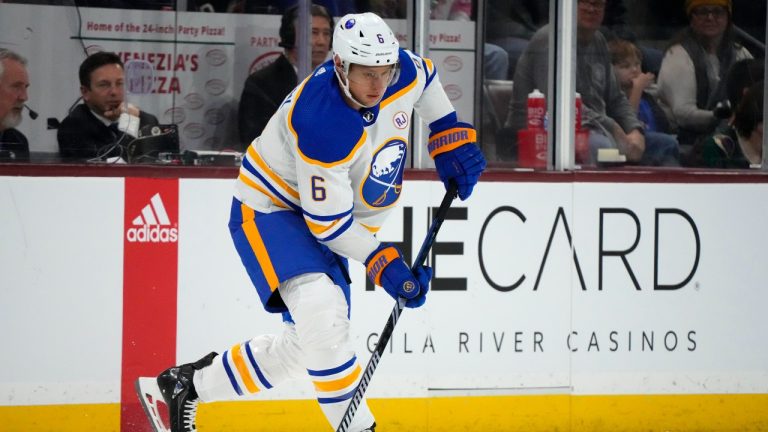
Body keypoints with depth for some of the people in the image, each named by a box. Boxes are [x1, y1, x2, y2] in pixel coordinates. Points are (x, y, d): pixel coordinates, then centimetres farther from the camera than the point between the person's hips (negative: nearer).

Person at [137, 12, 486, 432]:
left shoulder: (406, 72, -15)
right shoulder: (322, 122, -35)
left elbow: (425, 78, 14)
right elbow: (328, 222, -28)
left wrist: (451, 136, 7)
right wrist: (383, 265, -28)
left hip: (324, 220, 9)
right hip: (269, 207, -8)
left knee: (307, 343, 10)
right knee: (321, 310, -33)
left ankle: (185, 386, 25)